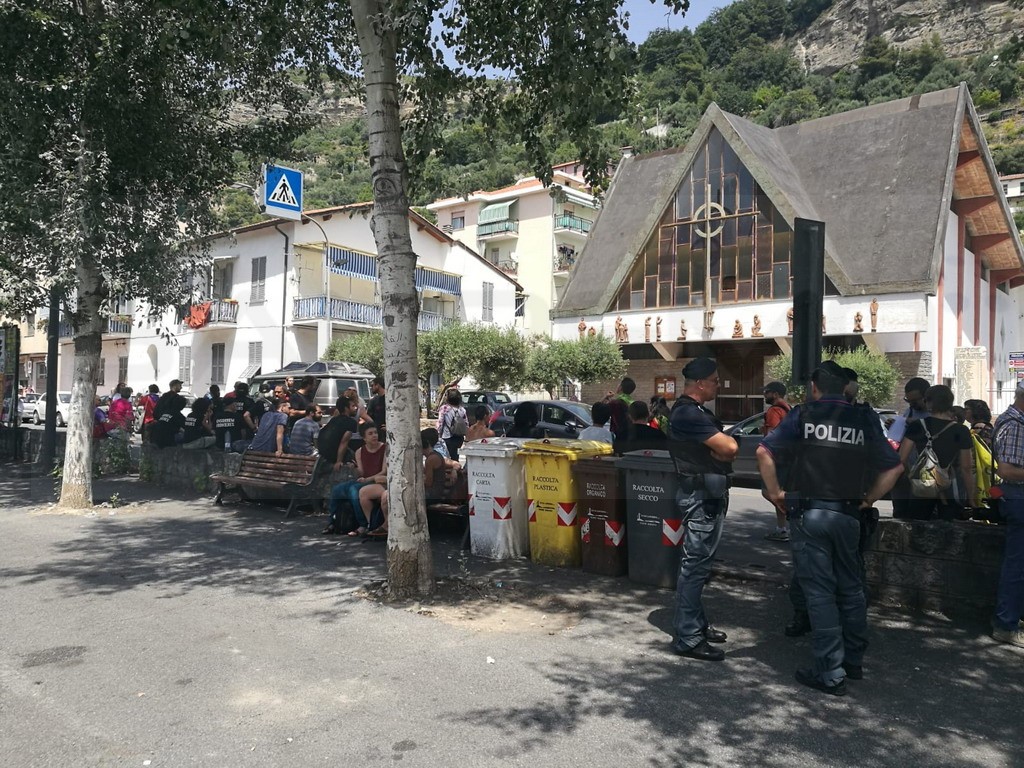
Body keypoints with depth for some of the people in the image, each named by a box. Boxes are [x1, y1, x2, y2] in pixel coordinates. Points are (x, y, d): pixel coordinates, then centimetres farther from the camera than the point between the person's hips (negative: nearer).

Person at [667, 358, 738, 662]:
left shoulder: (693, 411, 16)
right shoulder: (689, 414, -18)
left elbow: (724, 449, 14)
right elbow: (730, 447, -23)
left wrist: (720, 450, -8)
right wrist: (723, 443, -1)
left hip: (710, 494, 11)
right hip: (702, 495, -11)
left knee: (698, 563, 17)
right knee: (695, 564, -7)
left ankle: (697, 624, 28)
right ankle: (687, 637, -1)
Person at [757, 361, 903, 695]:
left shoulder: (803, 414, -3)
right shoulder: (864, 419, 5)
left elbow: (764, 452, -11)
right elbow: (894, 467, 7)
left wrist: (774, 493, -1)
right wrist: (869, 499, 13)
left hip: (809, 513, -3)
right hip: (848, 515, 3)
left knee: (820, 591, 2)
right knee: (850, 588, 17)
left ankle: (830, 673, 6)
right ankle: (853, 661, 29)